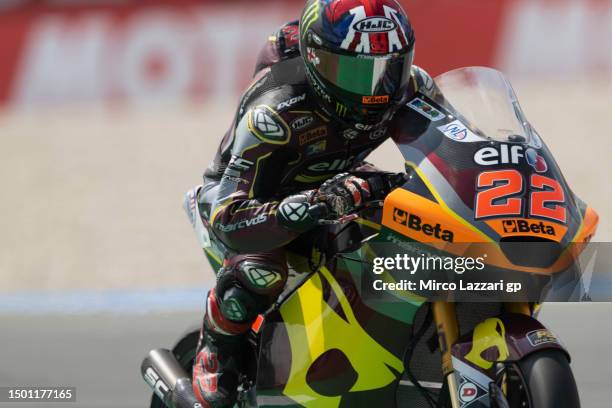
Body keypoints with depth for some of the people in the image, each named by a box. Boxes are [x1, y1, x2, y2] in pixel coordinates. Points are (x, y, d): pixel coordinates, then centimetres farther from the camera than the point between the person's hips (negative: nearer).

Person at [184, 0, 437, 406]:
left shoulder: (411, 88, -21)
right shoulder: (276, 113, -39)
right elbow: (231, 221, -45)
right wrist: (318, 203, -60)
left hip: (330, 185, 6)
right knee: (259, 270, -37)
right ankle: (216, 349, -7)